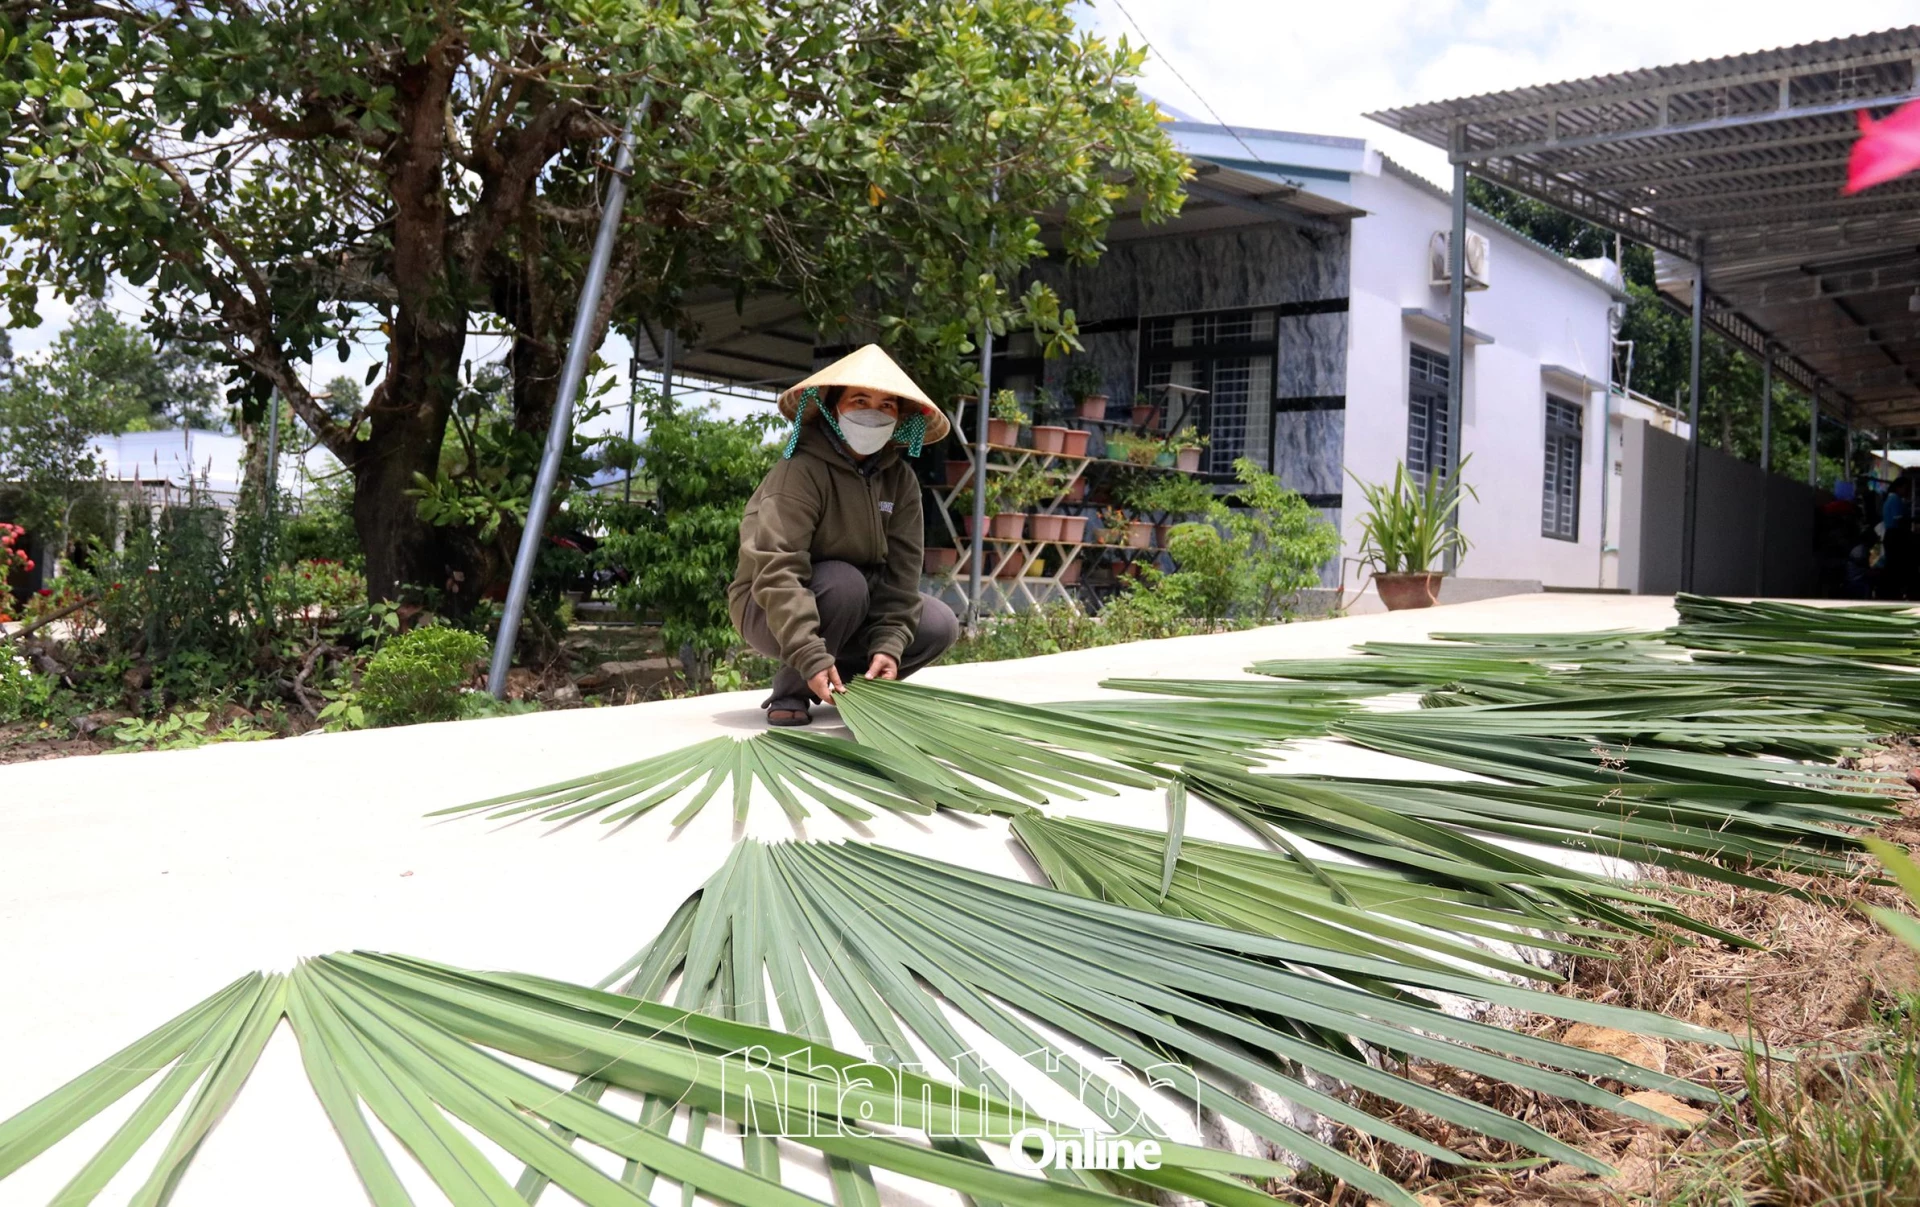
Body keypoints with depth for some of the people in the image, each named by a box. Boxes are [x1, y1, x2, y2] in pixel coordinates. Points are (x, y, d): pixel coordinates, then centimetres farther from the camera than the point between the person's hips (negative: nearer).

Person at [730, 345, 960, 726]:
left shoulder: (900, 478, -6)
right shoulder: (802, 469, -25)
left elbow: (901, 569, -11)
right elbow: (777, 571, -34)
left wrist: (889, 644, -25)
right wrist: (811, 656, -43)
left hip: (853, 607, 6)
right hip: (769, 609, -6)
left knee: (940, 625, -10)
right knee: (845, 582, -34)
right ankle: (790, 690, -14)